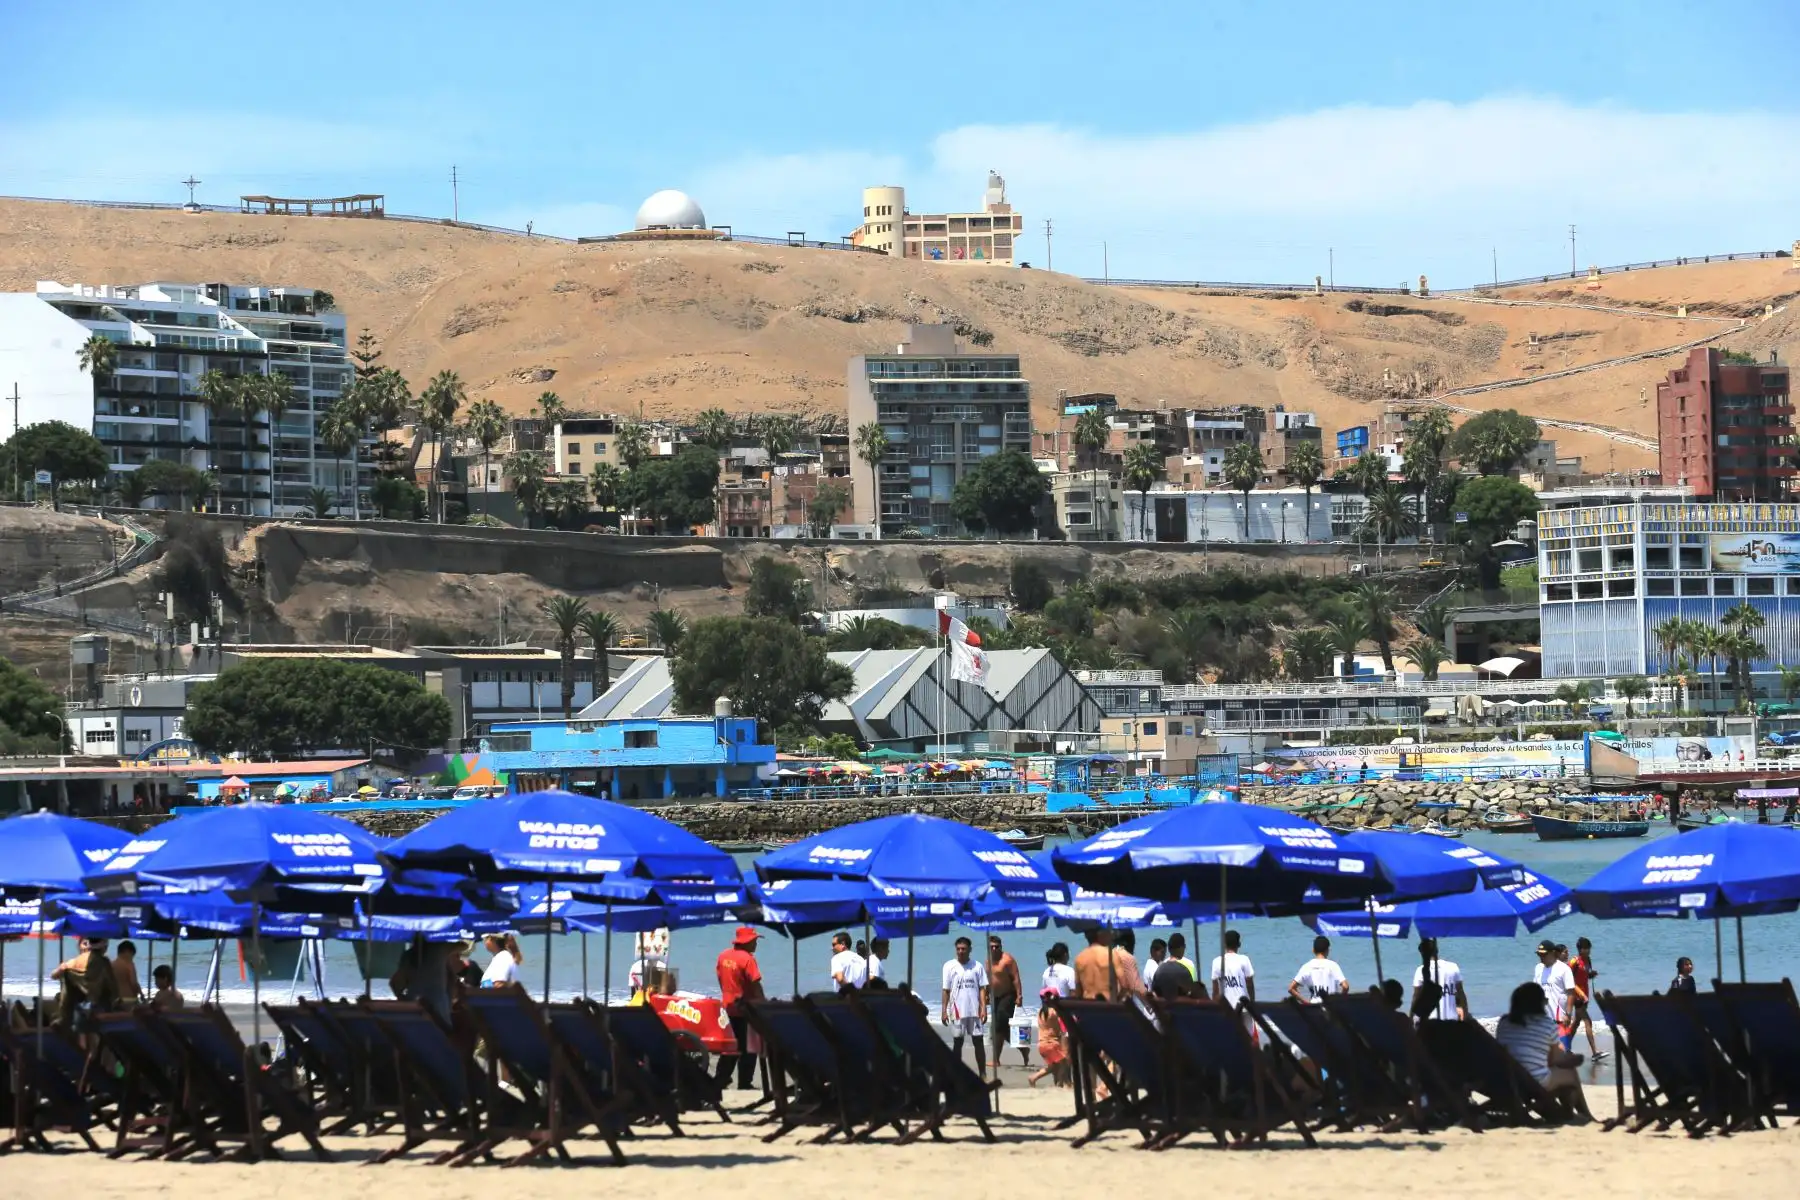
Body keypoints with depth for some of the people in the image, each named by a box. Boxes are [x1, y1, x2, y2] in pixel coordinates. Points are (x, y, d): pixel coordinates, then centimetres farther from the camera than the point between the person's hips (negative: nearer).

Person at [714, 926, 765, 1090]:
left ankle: (720, 1079, 17)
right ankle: (744, 1083, 4)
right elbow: (755, 985, -18)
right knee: (748, 1046, 2)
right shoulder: (747, 959, -18)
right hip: (745, 1008, -7)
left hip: (729, 1006, 7)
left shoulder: (723, 956, 3)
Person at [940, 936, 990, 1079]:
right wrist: (944, 1010, -3)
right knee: (957, 1042, 5)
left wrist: (983, 1007, -7)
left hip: (974, 1011, 0)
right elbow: (946, 990, 3)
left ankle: (983, 1073, 2)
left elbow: (982, 988, 3)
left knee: (978, 1041, -1)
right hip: (957, 1012, 0)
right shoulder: (950, 966, 3)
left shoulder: (977, 966, 3)